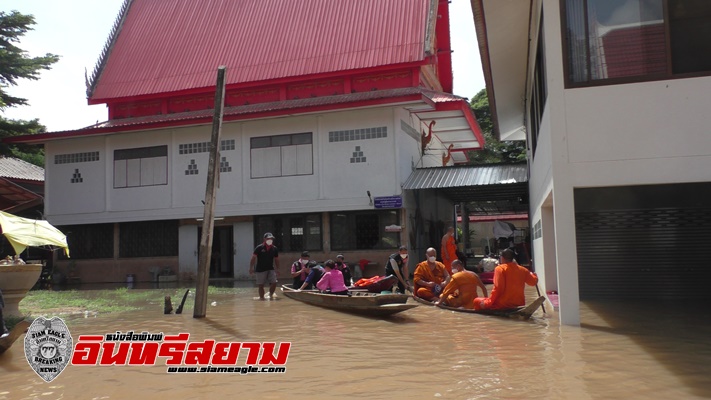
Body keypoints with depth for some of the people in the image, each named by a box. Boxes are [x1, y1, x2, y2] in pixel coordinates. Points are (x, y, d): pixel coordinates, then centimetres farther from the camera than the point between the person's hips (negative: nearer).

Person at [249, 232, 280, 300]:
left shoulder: (274, 249, 3)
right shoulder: (259, 248, -8)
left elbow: (276, 259, 13)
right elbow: (253, 258, -6)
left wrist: (277, 269, 11)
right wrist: (251, 268, -11)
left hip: (271, 269, 3)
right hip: (260, 270, -3)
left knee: (274, 283, -8)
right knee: (261, 285, 2)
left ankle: (271, 294, 16)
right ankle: (261, 297, 16)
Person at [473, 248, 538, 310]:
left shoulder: (500, 268, -9)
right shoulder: (522, 270, 7)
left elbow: (498, 288, -18)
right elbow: (534, 281, 19)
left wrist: (488, 302, -13)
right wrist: (532, 274, 41)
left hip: (503, 304, -6)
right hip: (519, 304, 7)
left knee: (477, 301, 6)